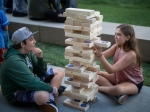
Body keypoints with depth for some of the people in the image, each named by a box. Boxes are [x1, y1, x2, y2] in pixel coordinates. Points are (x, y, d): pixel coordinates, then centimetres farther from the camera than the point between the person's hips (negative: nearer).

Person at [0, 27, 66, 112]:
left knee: (59, 71, 6)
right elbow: (32, 83, -32)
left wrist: (40, 58, -15)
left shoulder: (27, 52, -1)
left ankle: (50, 98, -8)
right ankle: (50, 98, -8)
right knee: (43, 95, -42)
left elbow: (42, 72, 4)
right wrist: (52, 89, -21)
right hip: (16, 94, -10)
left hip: (29, 83, 10)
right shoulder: (14, 61, -29)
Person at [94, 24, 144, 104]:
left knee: (118, 90, -41)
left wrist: (99, 55, -51)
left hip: (133, 83, -8)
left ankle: (97, 88, -11)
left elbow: (111, 70, -39)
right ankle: (119, 94, -14)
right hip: (119, 77, 8)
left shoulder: (131, 54, -33)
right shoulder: (117, 47, -9)